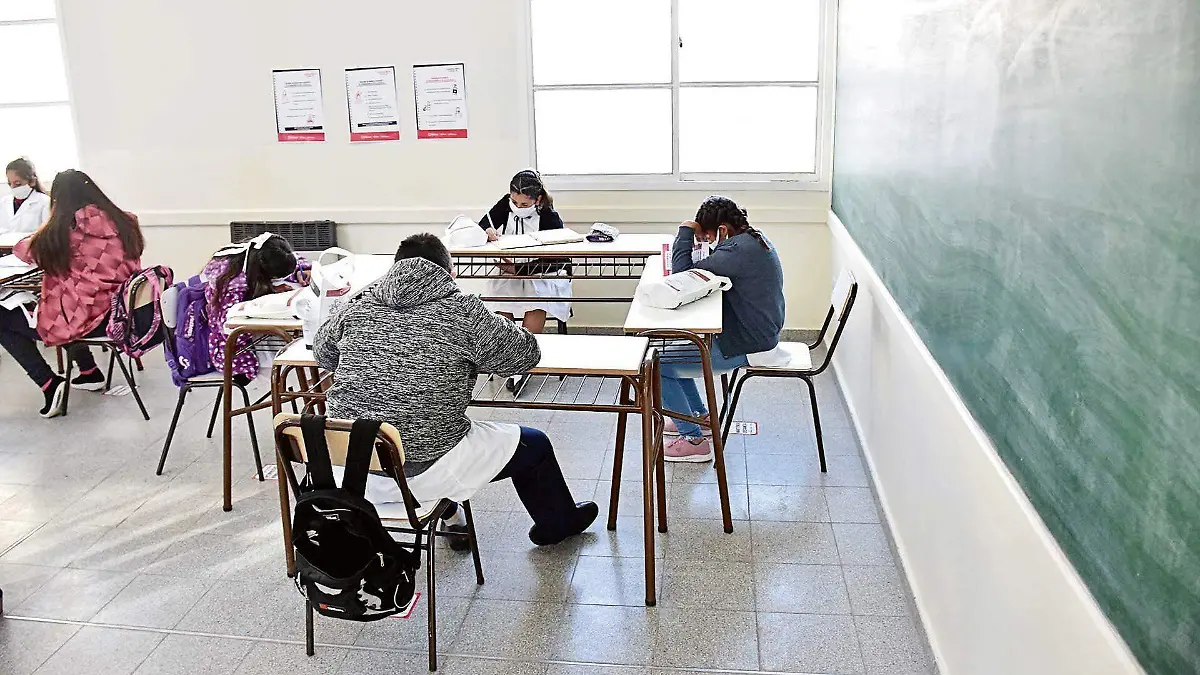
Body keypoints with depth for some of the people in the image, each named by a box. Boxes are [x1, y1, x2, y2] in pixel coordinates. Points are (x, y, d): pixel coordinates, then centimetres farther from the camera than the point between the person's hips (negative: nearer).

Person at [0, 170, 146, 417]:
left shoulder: (67, 227, -14)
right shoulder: (122, 222, 0)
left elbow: (24, 250, 4)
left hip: (84, 320, -6)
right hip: (120, 314, 7)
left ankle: (50, 384, 4)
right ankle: (90, 373, 33)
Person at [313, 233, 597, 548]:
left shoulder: (357, 307, 0)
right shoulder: (462, 310, -12)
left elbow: (322, 353, 17)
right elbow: (526, 354, -1)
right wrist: (471, 354, 16)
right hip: (423, 474, -5)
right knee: (534, 444, 17)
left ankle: (453, 522, 47)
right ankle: (557, 523, 42)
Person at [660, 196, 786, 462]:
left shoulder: (740, 250, -26)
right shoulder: (754, 238, 6)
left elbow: (683, 273, -23)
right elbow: (711, 266, 13)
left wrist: (686, 232, -12)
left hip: (749, 347, -11)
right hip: (760, 334, 11)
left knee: (658, 366, -8)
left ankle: (694, 440, 2)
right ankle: (701, 416, 31)